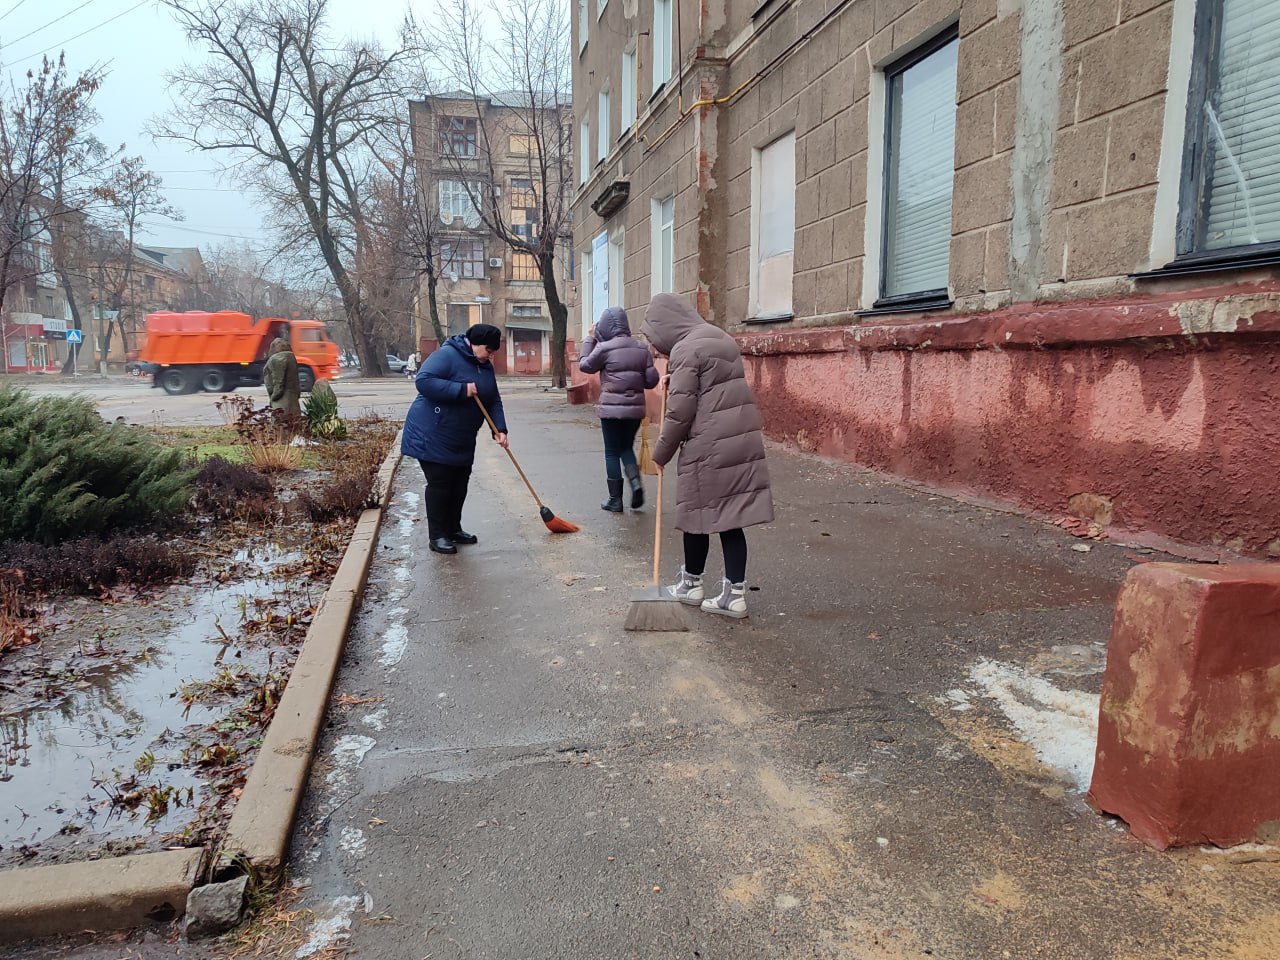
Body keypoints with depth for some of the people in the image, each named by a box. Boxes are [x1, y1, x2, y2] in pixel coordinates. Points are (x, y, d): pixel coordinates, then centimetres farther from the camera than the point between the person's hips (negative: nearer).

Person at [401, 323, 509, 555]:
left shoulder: (485, 366, 9)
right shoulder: (447, 355, -17)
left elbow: (494, 401, 11)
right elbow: (423, 380, -28)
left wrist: (500, 429, -3)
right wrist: (461, 390, -29)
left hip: (462, 440, 8)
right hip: (433, 436, -8)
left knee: (459, 485, 13)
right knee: (439, 484, -5)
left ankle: (453, 529, 26)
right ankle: (438, 536, 4)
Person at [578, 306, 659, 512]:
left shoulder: (604, 348, -10)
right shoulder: (642, 348, 3)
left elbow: (584, 365, 7)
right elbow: (652, 380, 2)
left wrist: (589, 339, 12)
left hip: (612, 408, -4)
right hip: (635, 407, 4)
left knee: (612, 452, 7)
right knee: (627, 447, 21)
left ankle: (615, 499, 11)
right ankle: (636, 482, -2)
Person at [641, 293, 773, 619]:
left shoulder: (685, 349, -11)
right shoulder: (720, 337, 17)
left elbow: (680, 411, -14)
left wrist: (661, 453, -2)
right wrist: (676, 382, 16)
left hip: (709, 446, -8)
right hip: (741, 440, 8)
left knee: (697, 513, 8)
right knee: (730, 519, 8)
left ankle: (691, 585, 24)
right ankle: (734, 594, 9)